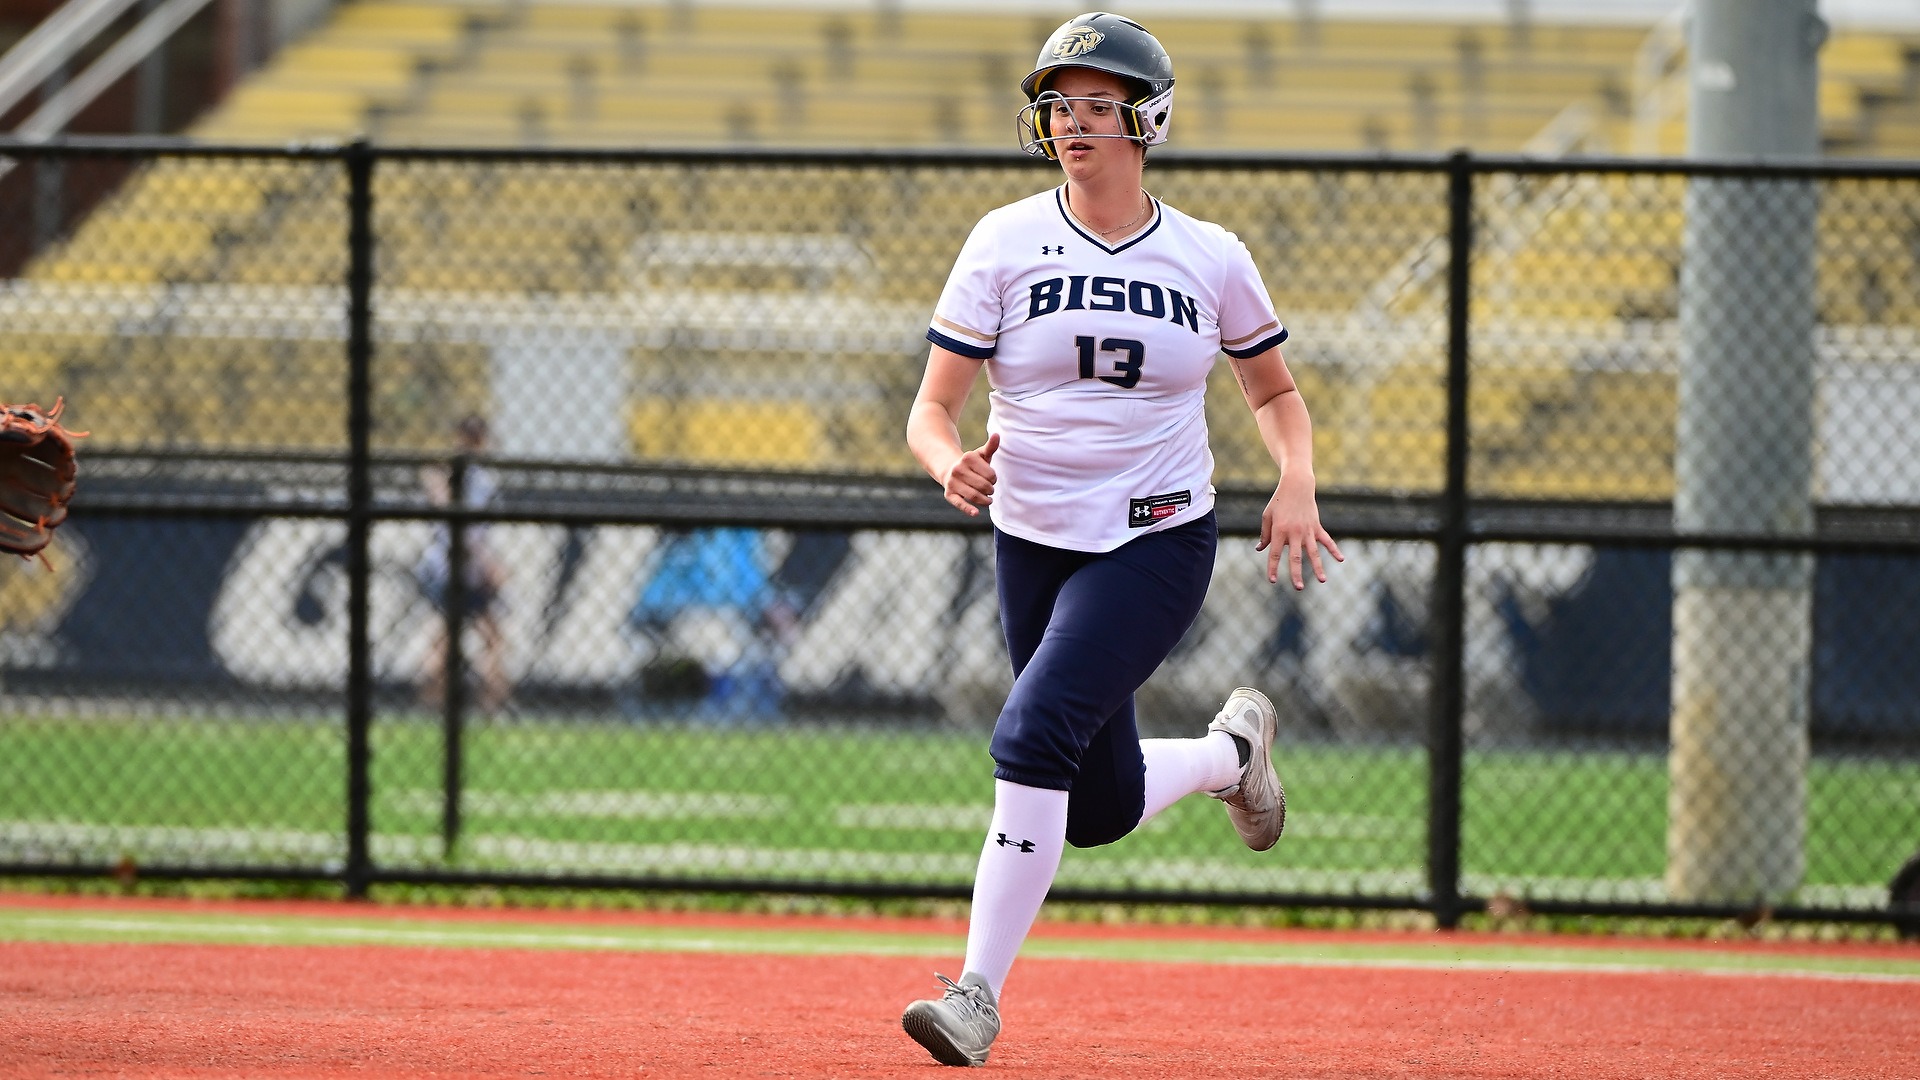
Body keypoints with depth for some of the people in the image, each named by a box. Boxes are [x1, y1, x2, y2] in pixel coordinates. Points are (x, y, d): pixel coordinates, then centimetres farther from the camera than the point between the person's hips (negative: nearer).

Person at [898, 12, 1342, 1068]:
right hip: (1033, 544, 3)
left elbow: (1275, 392, 15)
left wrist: (1295, 484, -5)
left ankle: (979, 993, -21)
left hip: (1158, 544, -3)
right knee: (1098, 807, 9)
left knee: (1034, 734, -24)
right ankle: (1228, 751, 42)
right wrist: (954, 464, -28)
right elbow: (932, 407, -4)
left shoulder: (1212, 259, -1)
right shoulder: (1005, 242, -2)